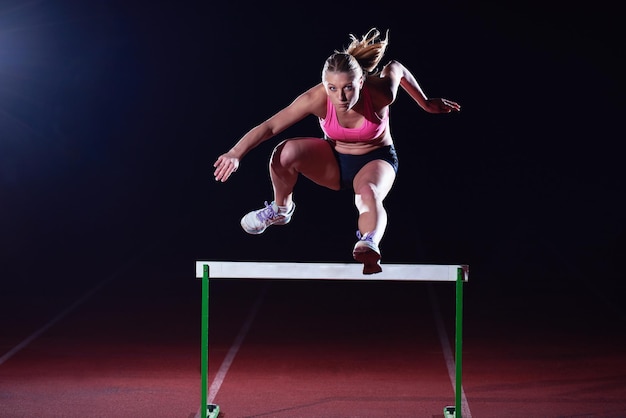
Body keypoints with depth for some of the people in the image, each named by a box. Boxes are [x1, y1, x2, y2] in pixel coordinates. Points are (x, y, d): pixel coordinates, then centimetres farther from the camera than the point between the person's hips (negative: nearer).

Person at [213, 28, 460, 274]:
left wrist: (425, 103, 8)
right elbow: (270, 126, -29)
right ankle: (281, 209, 0)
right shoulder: (317, 98, -28)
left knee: (368, 194, -38)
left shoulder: (380, 93, -29)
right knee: (285, 153, -26)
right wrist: (235, 154, -41)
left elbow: (397, 68, -5)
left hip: (375, 159, -2)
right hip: (334, 161, 2)